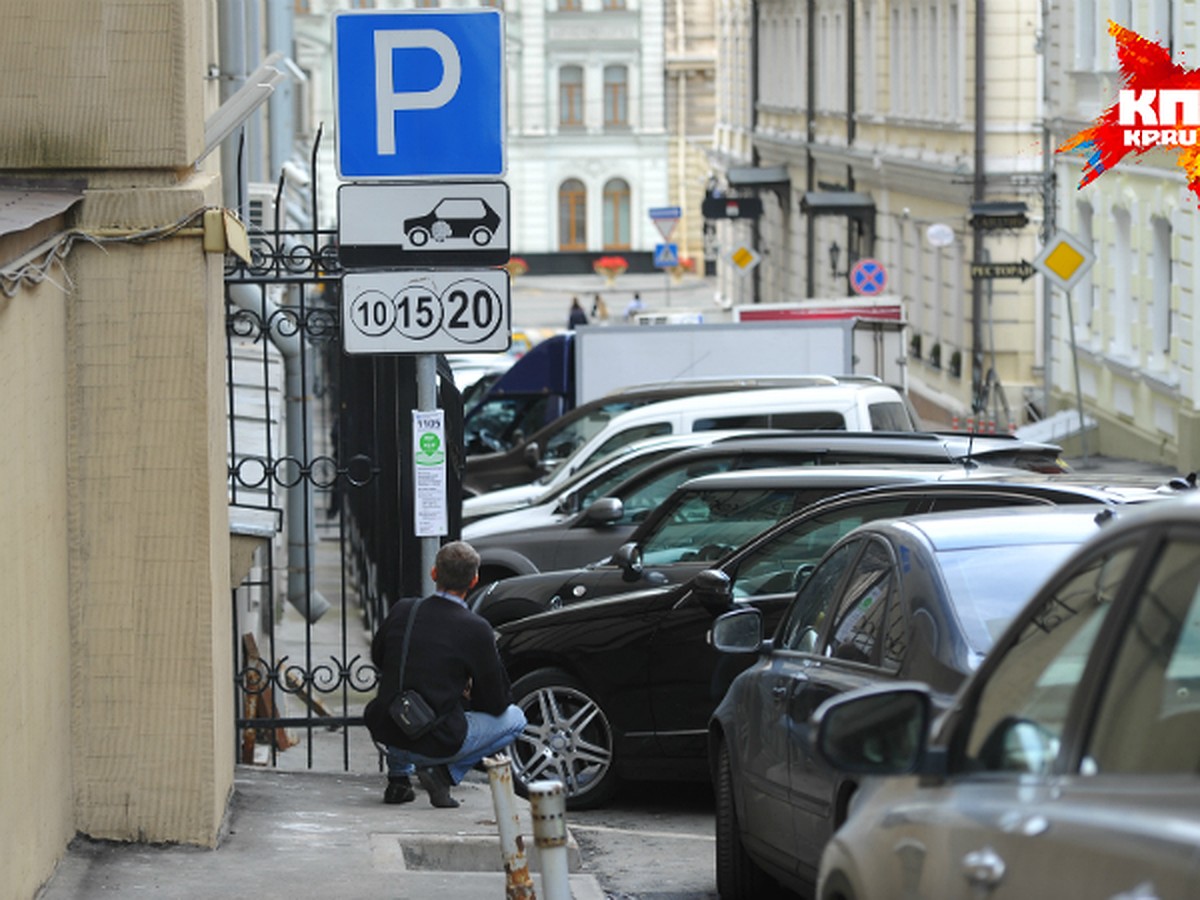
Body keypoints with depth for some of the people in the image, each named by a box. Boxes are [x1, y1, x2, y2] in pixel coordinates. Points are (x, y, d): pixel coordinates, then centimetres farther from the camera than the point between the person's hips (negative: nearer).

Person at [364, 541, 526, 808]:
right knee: (515, 719, 15)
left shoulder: (402, 611, -1)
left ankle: (398, 778, 26)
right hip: (436, 743, -5)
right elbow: (497, 703, -4)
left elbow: (378, 657, 21)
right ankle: (445, 773, 1)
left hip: (387, 733, 5)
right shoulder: (476, 629, -13)